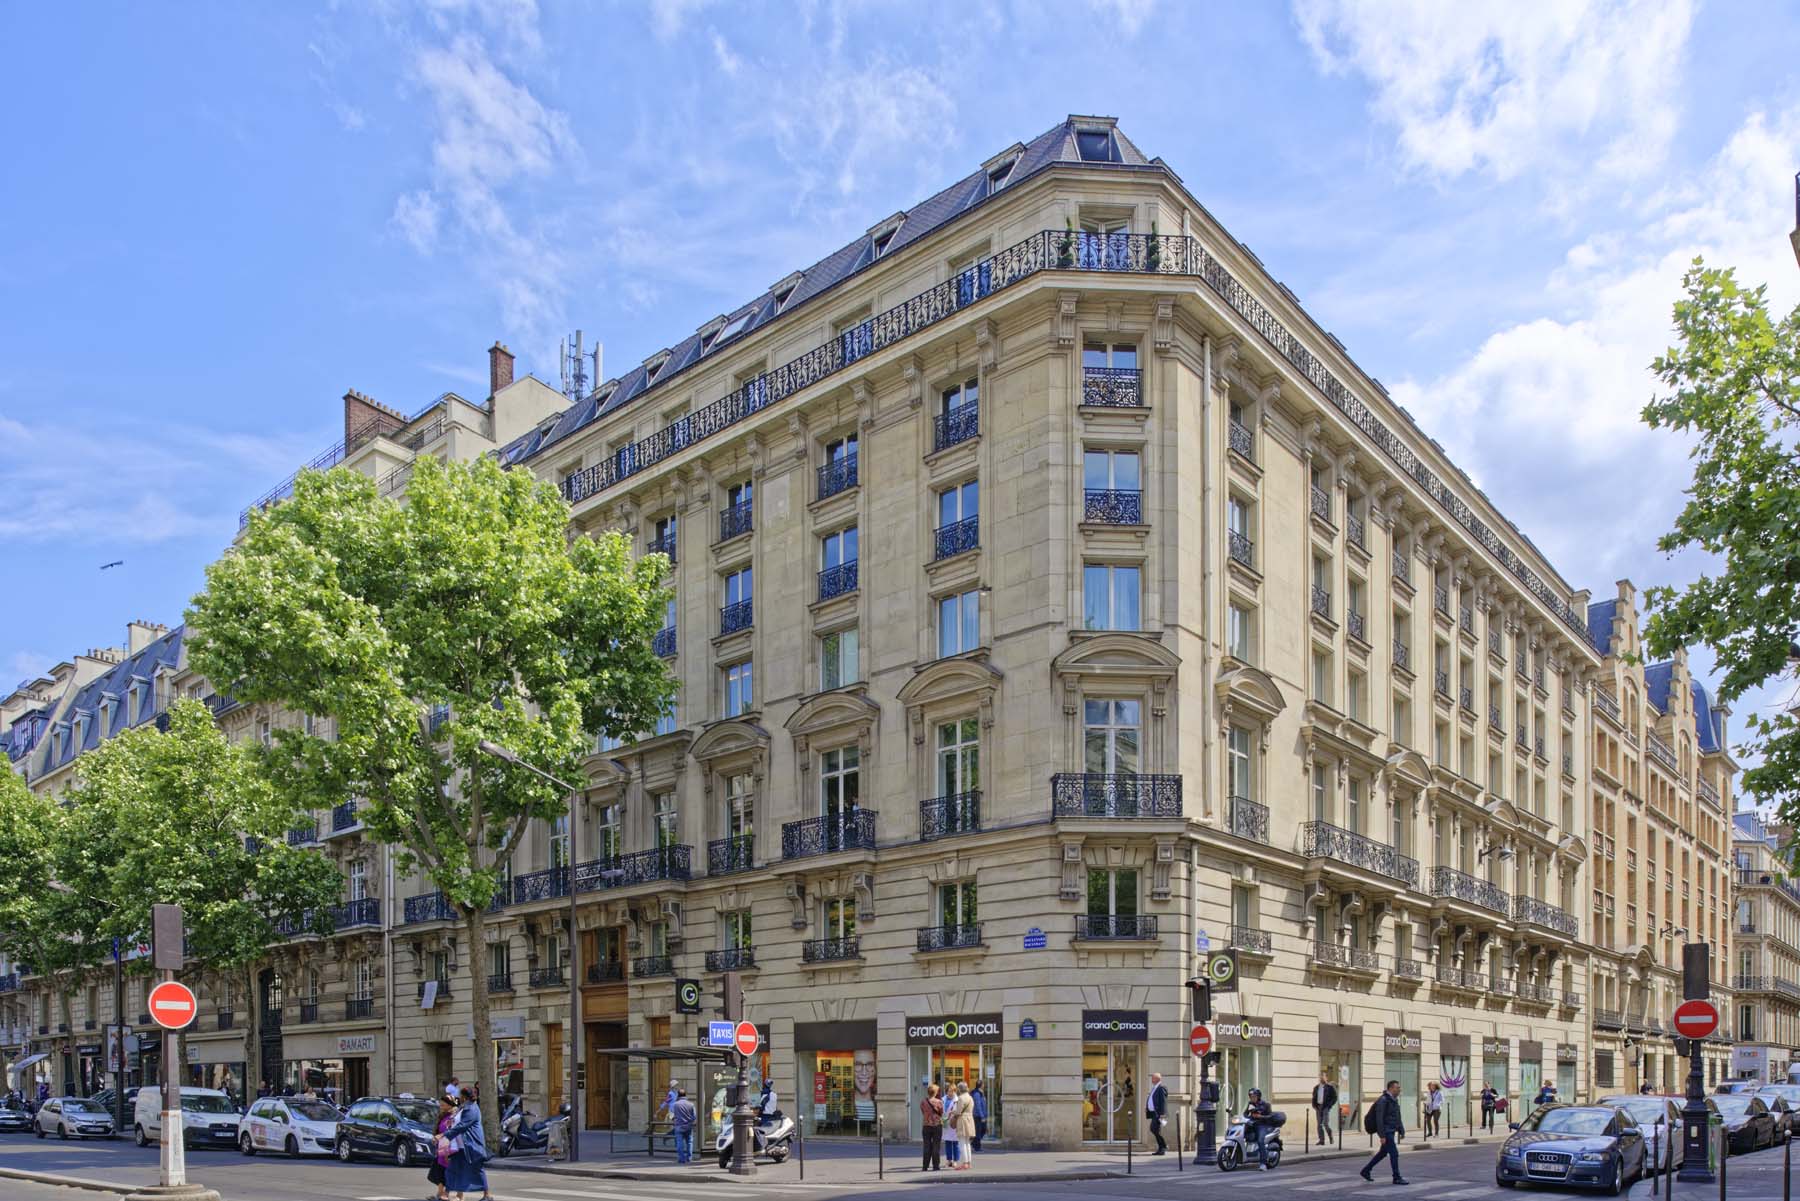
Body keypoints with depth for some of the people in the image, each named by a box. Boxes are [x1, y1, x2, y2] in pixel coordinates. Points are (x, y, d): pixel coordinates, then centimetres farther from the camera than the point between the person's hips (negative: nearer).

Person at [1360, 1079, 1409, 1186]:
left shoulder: (1394, 1100, 12)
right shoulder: (1383, 1100, -18)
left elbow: (1398, 1117, 19)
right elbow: (1379, 1119, -21)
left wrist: (1402, 1131, 11)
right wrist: (1382, 1136, -23)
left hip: (1392, 1131, 10)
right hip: (1386, 1131, -10)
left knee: (1383, 1153, 15)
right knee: (1394, 1153, -8)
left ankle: (1366, 1171, 25)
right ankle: (1397, 1178, 1)